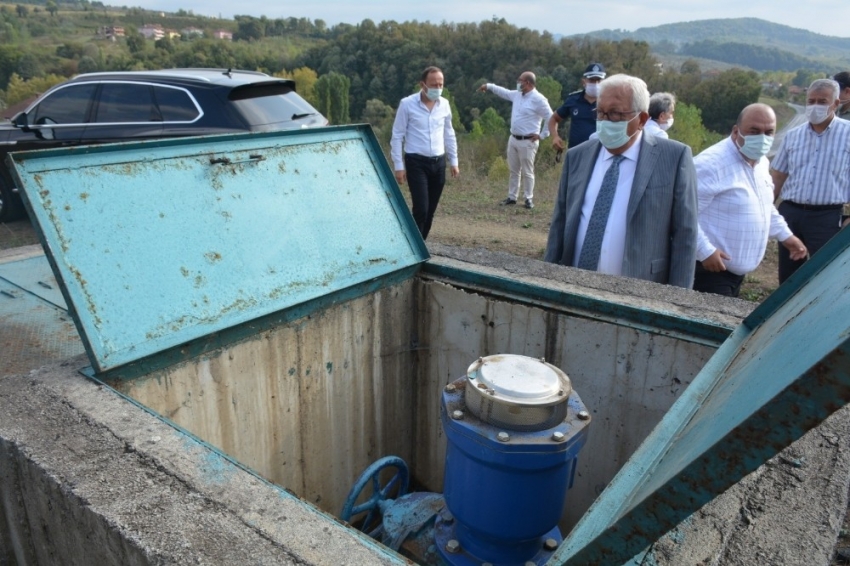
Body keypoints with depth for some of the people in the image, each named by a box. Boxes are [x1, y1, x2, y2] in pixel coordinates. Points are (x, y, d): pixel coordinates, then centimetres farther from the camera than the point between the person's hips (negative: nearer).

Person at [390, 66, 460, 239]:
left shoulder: (444, 104, 6)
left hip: (438, 162, 5)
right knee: (420, 210, -12)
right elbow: (397, 136, -6)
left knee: (430, 211, 8)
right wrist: (398, 166, -10)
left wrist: (453, 161, 13)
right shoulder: (407, 104, -8)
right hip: (416, 163, -5)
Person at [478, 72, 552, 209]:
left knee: (527, 172, 1)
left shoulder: (538, 100, -15)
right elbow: (504, 92, 29)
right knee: (514, 171, 14)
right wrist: (489, 86, 30)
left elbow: (551, 119, -14)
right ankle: (512, 197, 23)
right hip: (513, 139, 8)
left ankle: (529, 199, 12)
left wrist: (542, 135, -12)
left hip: (527, 142, -8)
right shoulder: (517, 95, 9)